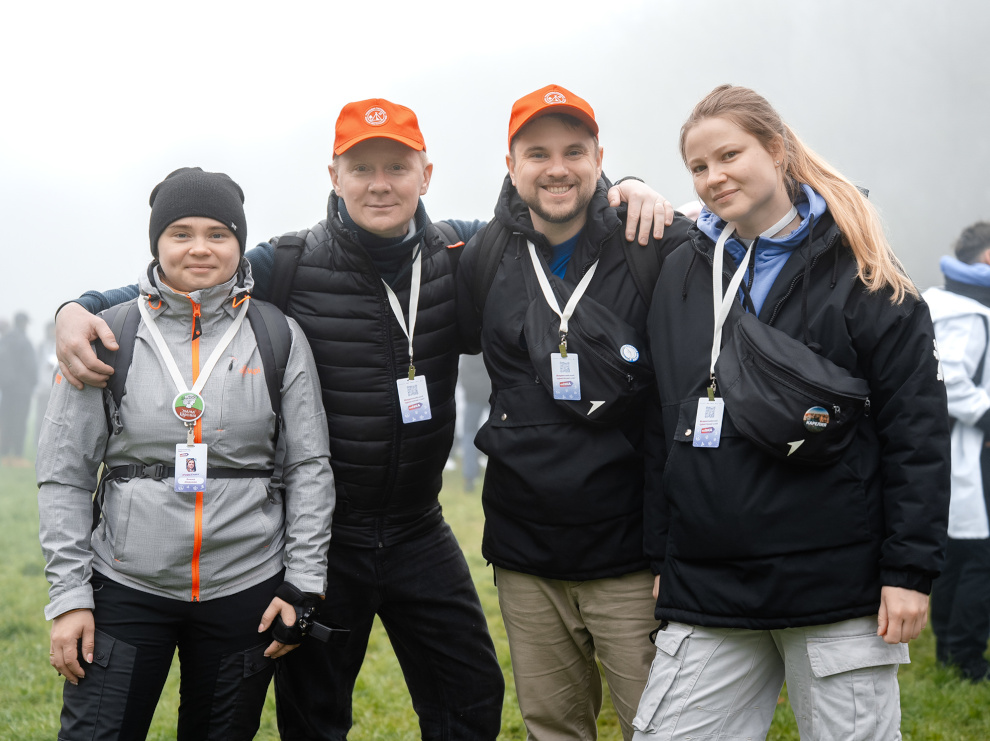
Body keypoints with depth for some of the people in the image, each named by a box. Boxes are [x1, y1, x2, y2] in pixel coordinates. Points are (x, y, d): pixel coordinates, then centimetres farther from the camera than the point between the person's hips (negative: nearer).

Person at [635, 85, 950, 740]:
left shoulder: (860, 273, -2)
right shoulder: (681, 276, 11)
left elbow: (917, 428, -5)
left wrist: (910, 570, -10)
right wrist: (661, 556, 13)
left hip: (840, 585, -4)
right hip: (705, 588, 4)